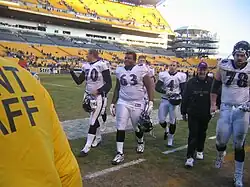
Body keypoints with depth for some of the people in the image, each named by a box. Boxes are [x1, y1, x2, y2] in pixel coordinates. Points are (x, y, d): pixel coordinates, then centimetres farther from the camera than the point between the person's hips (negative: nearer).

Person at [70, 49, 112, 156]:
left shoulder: (102, 65, -14)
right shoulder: (86, 66, 8)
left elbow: (109, 84, -15)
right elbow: (79, 81, 13)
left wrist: (98, 91, -27)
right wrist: (72, 71, 2)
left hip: (98, 97, -7)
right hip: (89, 96, 7)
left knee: (92, 122, -6)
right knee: (94, 119, 18)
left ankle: (86, 148, -1)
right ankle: (98, 138, 38)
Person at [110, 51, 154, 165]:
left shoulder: (141, 69, -9)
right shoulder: (120, 70, 3)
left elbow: (149, 87, -6)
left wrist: (151, 103, -14)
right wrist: (113, 103, 11)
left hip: (138, 104, -2)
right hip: (122, 102, 3)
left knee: (138, 127, 12)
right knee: (120, 128, -3)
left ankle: (140, 143, 44)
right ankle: (120, 153, 7)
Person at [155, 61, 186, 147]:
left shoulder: (181, 76, -4)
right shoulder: (163, 75, 0)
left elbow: (184, 90, -1)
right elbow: (157, 87, -4)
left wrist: (179, 96, -17)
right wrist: (166, 92, -19)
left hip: (174, 101, -2)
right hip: (164, 100, 2)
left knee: (172, 120, 2)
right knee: (161, 120, 2)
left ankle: (170, 138, 21)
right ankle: (166, 130, 36)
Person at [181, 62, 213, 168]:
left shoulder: (211, 82, -5)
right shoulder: (191, 82, -5)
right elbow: (185, 98, 0)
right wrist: (183, 112, 2)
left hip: (205, 115, 1)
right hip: (193, 114, -1)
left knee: (202, 133, 17)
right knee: (193, 134, -3)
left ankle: (200, 151, 38)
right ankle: (190, 157, 0)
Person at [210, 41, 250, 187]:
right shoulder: (224, 66, -1)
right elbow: (215, 86, 8)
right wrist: (213, 104, 6)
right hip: (226, 108, 1)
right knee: (221, 139, 3)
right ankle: (221, 154, 40)